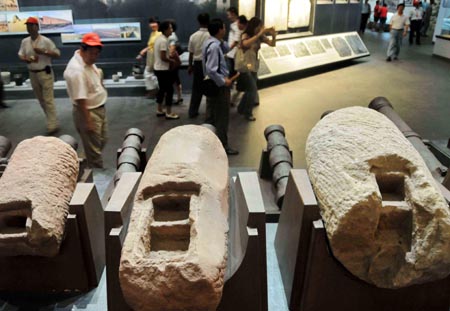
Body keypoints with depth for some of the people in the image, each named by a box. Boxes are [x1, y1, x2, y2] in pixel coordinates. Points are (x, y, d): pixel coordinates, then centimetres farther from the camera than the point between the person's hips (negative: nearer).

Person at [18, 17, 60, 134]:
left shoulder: (46, 41, -10)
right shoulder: (24, 41, 6)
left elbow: (57, 54, -9)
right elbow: (20, 55, 11)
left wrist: (43, 52, -21)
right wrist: (26, 59, -11)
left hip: (45, 73, -6)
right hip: (32, 74, 6)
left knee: (48, 99, -9)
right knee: (41, 100, 13)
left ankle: (52, 125, -7)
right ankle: (52, 121, 26)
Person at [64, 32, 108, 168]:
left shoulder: (88, 60, 3)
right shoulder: (76, 69, -27)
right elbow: (80, 99, -27)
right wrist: (88, 121, -25)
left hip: (99, 109, 10)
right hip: (88, 112, -10)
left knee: (102, 141, 24)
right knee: (93, 148, 4)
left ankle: (90, 163, 43)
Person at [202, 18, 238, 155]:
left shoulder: (210, 42, 7)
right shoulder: (214, 47, -23)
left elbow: (225, 50, 20)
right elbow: (211, 70, -29)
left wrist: (221, 41, 3)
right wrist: (224, 81, -19)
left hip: (215, 84, 10)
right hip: (219, 86, -10)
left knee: (214, 115, 18)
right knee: (222, 117, 1)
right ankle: (223, 145, 12)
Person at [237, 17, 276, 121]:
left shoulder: (260, 37, 1)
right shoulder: (245, 35, -15)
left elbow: (272, 44, 0)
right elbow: (245, 44, -37)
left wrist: (274, 35, -20)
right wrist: (259, 34, -39)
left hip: (254, 66, 7)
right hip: (244, 66, -7)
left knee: (250, 89, 14)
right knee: (253, 89, -10)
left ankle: (241, 109, 32)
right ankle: (248, 113, 4)